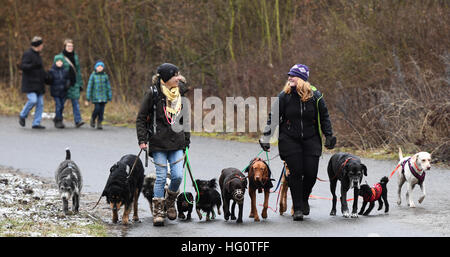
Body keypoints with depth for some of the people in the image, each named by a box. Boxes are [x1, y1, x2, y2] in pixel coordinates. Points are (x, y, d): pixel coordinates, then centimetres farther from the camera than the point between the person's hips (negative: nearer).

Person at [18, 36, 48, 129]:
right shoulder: (28, 54, -8)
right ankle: (22, 116, 4)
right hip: (30, 84, -9)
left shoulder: (37, 55, 20)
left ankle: (36, 123, 2)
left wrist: (46, 76, 15)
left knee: (40, 103, 0)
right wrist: (33, 66, -34)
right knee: (33, 100, -20)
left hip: (38, 84, 9)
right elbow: (22, 66, -19)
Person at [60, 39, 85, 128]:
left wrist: (80, 83, 11)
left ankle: (78, 120, -12)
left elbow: (78, 71, 15)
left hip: (74, 83, 3)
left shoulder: (75, 57, 11)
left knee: (75, 102, -5)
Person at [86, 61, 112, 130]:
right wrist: (88, 97, -3)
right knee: (97, 108, -13)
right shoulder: (93, 76, -2)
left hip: (103, 96, 2)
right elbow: (89, 86, -1)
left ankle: (99, 124, 6)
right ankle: (93, 119, 15)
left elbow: (108, 87, 9)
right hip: (96, 96, -2)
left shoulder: (105, 76, 4)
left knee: (102, 109, -2)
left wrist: (109, 97, 6)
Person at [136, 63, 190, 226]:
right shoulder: (153, 93, -6)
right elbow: (141, 118, -1)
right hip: (159, 144, -4)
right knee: (161, 177, -4)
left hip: (176, 143, 4)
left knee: (178, 176, -5)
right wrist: (142, 140, -7)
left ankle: (170, 202, 21)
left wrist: (186, 140, 16)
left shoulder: (180, 94, 8)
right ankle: (158, 211, 8)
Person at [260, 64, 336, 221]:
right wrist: (266, 137, -5)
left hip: (311, 139, 1)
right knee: (295, 172, -6)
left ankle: (304, 199, 24)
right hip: (290, 140, -1)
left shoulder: (315, 96, -4)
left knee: (311, 172, -4)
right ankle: (297, 208, 3)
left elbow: (324, 117, 7)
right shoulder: (284, 96, -5)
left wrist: (329, 136, 5)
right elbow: (273, 117, 1)